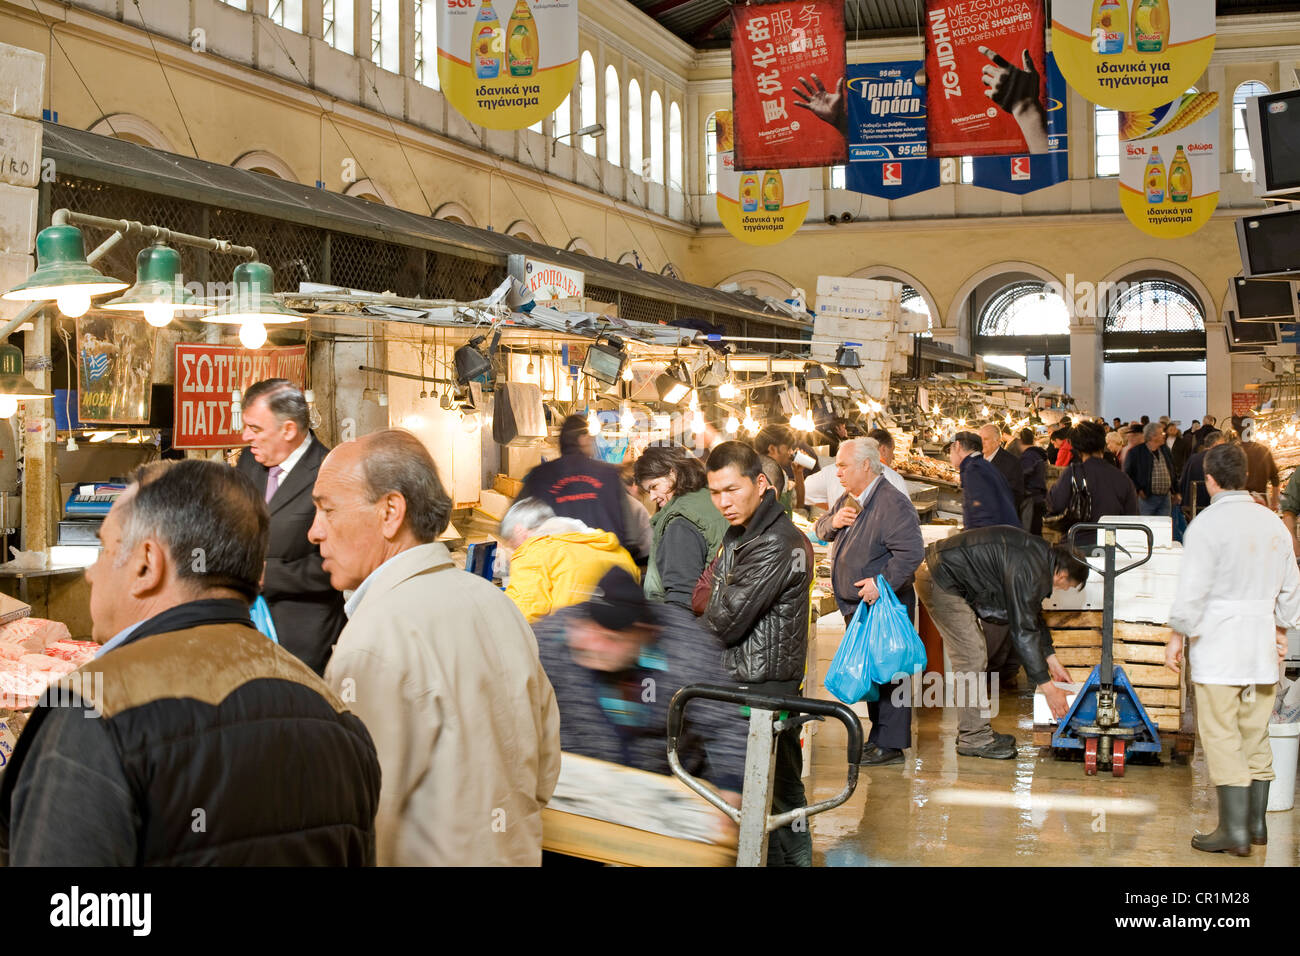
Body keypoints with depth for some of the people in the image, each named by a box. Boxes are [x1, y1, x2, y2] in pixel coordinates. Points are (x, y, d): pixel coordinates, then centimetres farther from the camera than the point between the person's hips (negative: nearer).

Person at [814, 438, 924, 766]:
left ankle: (891, 745, 2)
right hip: (856, 606, 10)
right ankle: (878, 736, 27)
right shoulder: (849, 500, 12)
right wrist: (833, 522, 0)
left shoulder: (893, 502, -18)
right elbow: (821, 530, 23)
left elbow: (911, 551, -25)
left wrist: (882, 582, -29)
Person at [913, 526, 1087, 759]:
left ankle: (973, 730, 20)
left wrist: (1051, 659, 22)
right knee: (971, 657, -9)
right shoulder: (1030, 573, -22)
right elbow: (1022, 631, -20)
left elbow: (1033, 615, 21)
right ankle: (973, 739, -4)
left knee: (975, 654, 14)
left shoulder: (1041, 554, 9)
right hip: (939, 580, -11)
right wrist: (1048, 687, -15)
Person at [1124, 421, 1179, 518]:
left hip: (1166, 498, 5)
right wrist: (1138, 490, -11)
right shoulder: (1135, 452, -7)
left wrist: (1175, 492, 19)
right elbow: (1128, 473, -7)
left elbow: (1173, 472, 21)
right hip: (1147, 498, -5)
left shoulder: (1165, 451, 13)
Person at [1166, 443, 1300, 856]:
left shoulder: (1208, 523, -12)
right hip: (1262, 645, 6)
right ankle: (1256, 822, 21)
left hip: (1218, 648, -6)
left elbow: (1192, 589, -14)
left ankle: (1234, 830, -5)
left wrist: (1177, 636, -4)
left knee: (1222, 737, -3)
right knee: (1256, 736, 14)